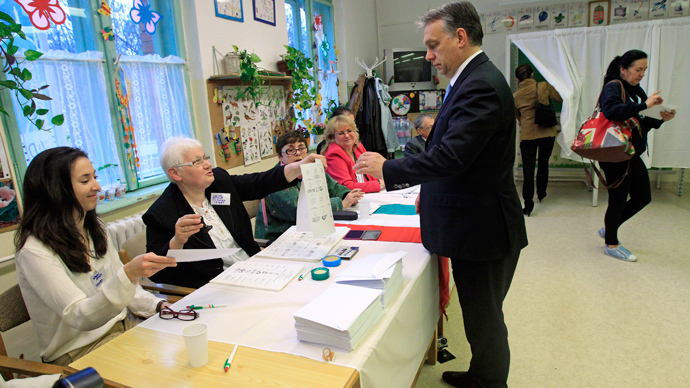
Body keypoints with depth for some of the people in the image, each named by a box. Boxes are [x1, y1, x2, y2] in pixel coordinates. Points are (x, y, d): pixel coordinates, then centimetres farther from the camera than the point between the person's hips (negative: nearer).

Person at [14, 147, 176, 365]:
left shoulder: (96, 228, 6)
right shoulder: (36, 251, -18)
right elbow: (80, 317, -24)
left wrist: (159, 307, -5)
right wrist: (129, 273, -40)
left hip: (123, 329, 7)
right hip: (78, 354, -6)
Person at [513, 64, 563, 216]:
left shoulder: (515, 96, 1)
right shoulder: (544, 86, -4)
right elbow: (561, 99, 6)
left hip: (527, 135, -1)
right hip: (547, 133, 1)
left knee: (528, 169, 0)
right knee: (543, 164, 20)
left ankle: (528, 205, -3)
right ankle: (541, 194, 38)